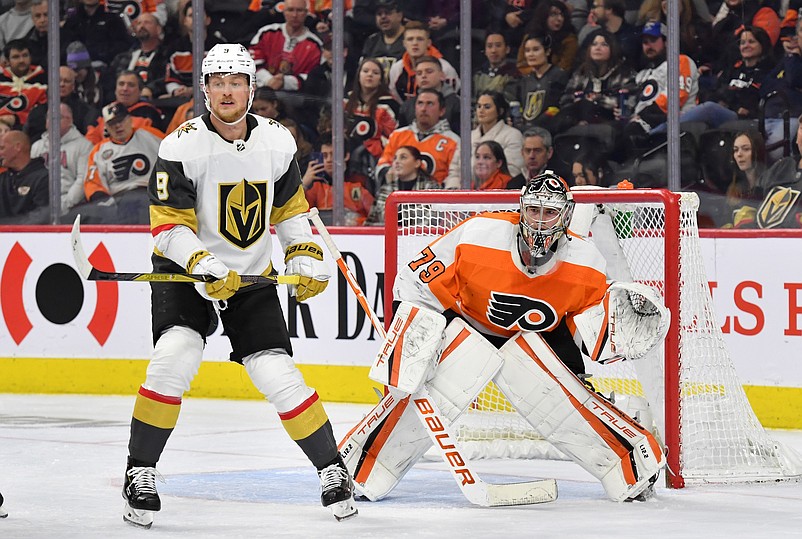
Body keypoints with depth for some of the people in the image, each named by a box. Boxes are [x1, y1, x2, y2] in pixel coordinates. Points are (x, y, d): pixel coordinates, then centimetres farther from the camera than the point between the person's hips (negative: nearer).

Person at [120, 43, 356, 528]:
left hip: (253, 276, 3)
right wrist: (204, 268, -32)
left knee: (279, 375, -8)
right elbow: (169, 225, -18)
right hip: (185, 270, -3)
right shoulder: (182, 146, -16)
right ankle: (140, 473, -12)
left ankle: (333, 468, 10)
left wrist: (307, 259, 3)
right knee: (175, 356, -25)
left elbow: (291, 206, 13)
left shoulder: (277, 142, -3)